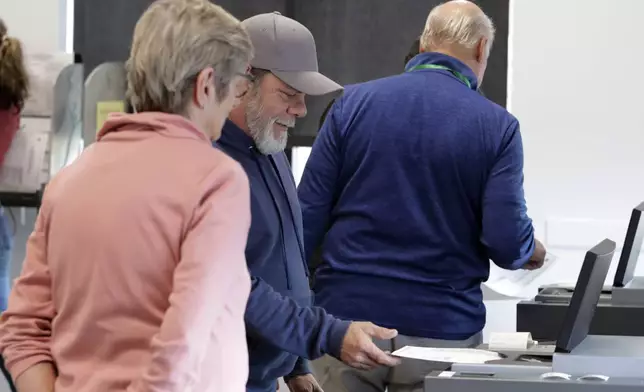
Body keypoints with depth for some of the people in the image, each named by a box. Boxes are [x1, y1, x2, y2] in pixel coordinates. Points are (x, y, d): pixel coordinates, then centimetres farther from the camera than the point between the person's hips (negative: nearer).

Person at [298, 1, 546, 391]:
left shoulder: (354, 102, 1)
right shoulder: (497, 126, -3)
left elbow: (309, 213, 0)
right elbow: (508, 242, -8)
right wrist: (531, 252, 14)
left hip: (348, 318, 1)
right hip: (441, 329, -1)